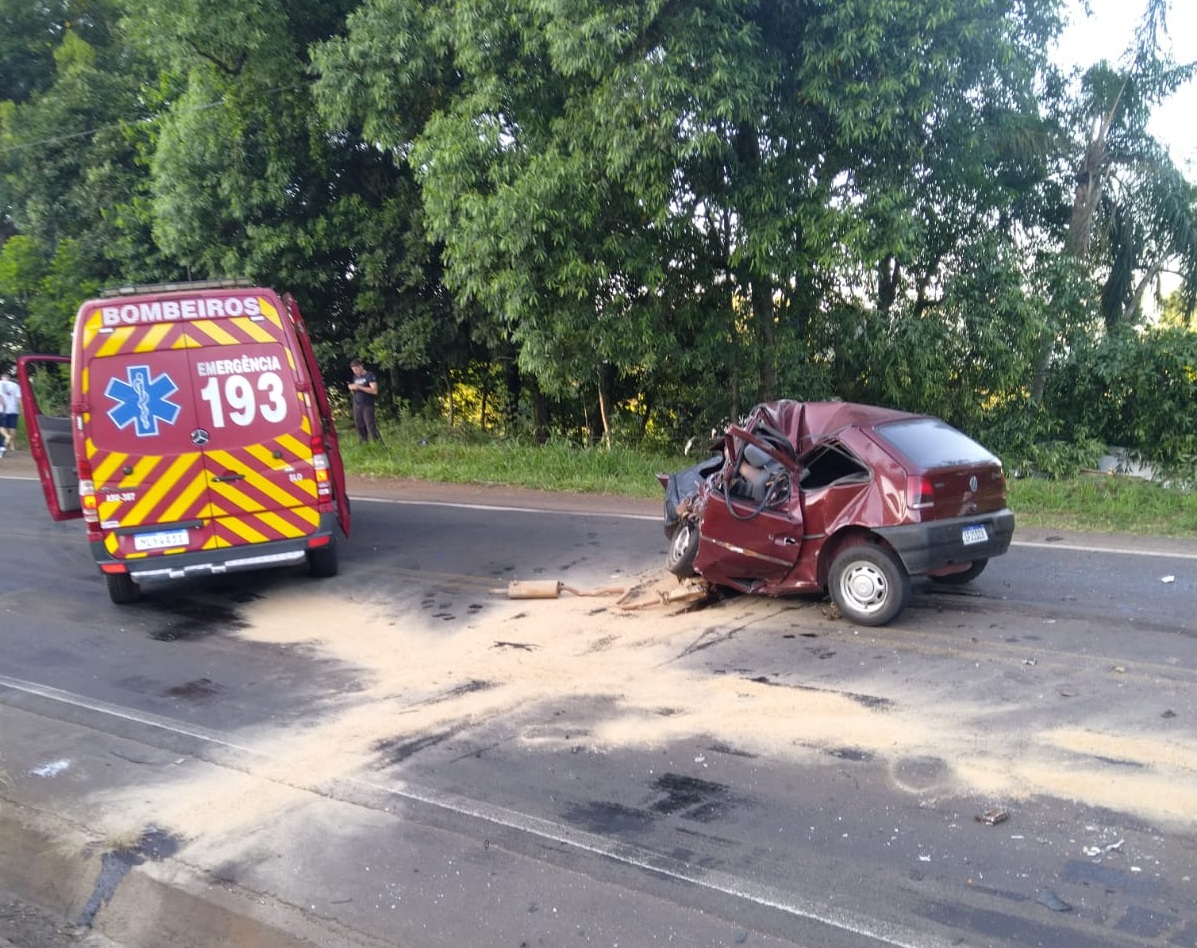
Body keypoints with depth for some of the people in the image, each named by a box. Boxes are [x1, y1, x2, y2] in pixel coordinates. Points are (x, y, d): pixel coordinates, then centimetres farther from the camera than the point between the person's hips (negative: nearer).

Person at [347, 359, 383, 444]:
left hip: (367, 406, -6)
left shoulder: (370, 375, -5)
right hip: (357, 405, 6)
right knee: (360, 427, 3)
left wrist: (359, 387, -18)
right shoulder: (355, 377, 15)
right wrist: (351, 388, 1)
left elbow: (374, 390, -16)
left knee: (371, 427, -12)